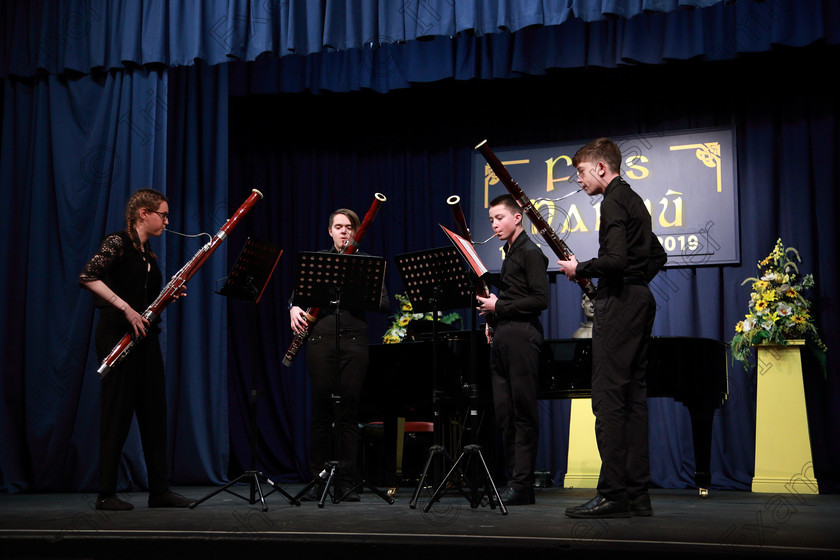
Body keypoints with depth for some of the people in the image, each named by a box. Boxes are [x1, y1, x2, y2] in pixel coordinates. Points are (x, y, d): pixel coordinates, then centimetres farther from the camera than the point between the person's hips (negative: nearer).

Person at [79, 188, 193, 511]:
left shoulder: (148, 254, 16)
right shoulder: (117, 243, -9)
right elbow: (87, 277, -22)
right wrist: (126, 308, -24)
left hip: (145, 338, 8)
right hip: (118, 336, -8)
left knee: (154, 411, 7)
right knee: (118, 412, -5)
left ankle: (159, 490, 12)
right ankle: (106, 494, 3)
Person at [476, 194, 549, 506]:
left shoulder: (530, 252, -6)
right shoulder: (509, 254, 21)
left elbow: (540, 300, -15)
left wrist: (499, 306, -12)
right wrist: (492, 317, 10)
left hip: (521, 336, -9)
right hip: (503, 337, 9)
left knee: (523, 411, -7)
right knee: (504, 413, 7)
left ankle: (522, 486, -5)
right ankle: (513, 479, 12)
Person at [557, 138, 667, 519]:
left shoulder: (613, 202, -10)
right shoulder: (633, 200, 20)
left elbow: (615, 259, -22)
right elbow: (658, 256, 27)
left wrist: (579, 269, -8)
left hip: (619, 303, -10)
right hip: (640, 300, 10)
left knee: (609, 397, -10)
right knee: (633, 395, 9)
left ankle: (613, 494, -11)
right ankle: (637, 494, 10)